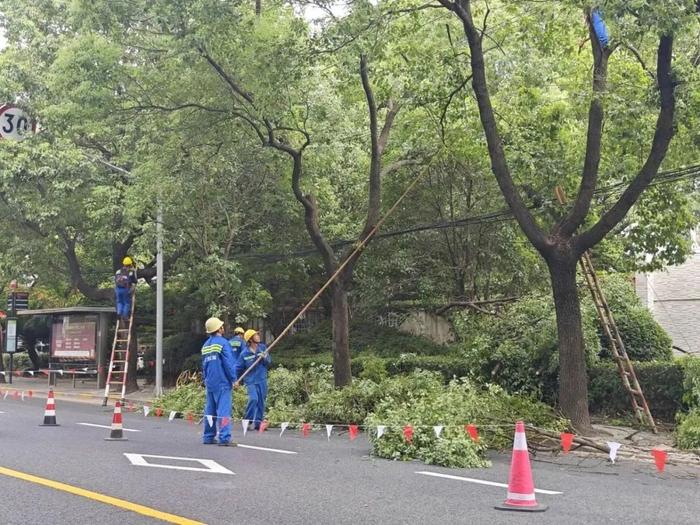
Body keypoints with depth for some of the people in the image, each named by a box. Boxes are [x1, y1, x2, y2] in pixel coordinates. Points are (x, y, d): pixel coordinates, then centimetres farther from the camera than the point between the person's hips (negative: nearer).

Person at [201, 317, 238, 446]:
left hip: (209, 382, 7)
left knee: (210, 410, 13)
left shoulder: (205, 345, 13)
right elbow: (229, 363, -13)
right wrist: (233, 379, -5)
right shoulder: (222, 342, -10)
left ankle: (208, 437, 18)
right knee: (224, 410, -9)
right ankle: (224, 438, -13)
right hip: (222, 382, -7)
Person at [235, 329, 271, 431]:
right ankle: (248, 421, -5)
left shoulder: (262, 347, 3)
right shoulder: (245, 353, -8)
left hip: (262, 379, 4)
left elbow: (269, 362, 6)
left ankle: (258, 423, 17)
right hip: (250, 380, -4)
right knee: (253, 399, -20)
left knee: (261, 402, 6)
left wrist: (264, 357, -14)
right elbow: (238, 367, -2)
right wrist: (235, 380, -3)